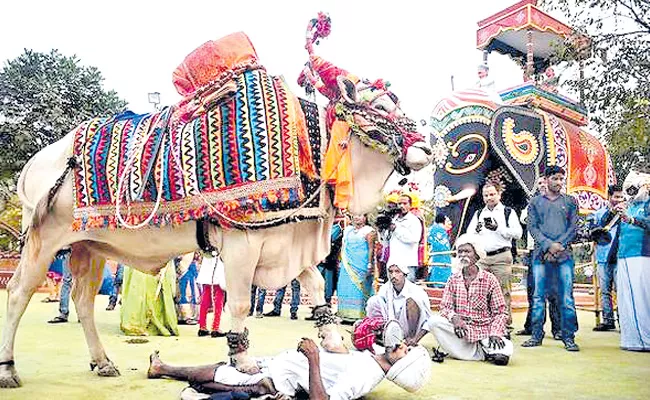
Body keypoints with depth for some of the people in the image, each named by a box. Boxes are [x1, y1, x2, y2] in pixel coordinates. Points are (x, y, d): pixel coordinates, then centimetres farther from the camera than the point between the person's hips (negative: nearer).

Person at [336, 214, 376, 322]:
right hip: (348, 265, 6)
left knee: (360, 288, -6)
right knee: (346, 287, 3)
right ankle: (347, 313, 8)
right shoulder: (348, 230, 17)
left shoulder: (368, 231, -1)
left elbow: (371, 249, -7)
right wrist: (341, 261, 13)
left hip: (362, 266, -6)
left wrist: (370, 264, -14)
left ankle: (359, 314, -3)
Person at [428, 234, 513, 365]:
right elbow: (445, 306, 1)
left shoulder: (490, 279, -2)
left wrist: (495, 333, -18)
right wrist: (454, 318, -22)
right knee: (434, 322, -26)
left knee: (506, 351, -33)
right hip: (461, 330, 4)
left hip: (484, 330, -4)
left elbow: (500, 312, -1)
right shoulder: (453, 279, 5)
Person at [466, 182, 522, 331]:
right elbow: (468, 234, 14)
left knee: (503, 292, -5)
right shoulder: (478, 214, 20)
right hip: (481, 257, 3)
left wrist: (498, 228, -11)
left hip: (501, 257, -3)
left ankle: (506, 325, 0)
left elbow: (517, 233, -3)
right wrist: (476, 231, -8)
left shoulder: (508, 212, 9)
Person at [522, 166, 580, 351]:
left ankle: (568, 337, 4)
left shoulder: (570, 202, 13)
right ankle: (537, 335, 8)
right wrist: (549, 245, -11)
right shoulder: (535, 202, 12)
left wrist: (559, 246, -9)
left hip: (564, 255, 0)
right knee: (538, 296, 1)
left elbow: (573, 228, 5)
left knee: (566, 298, -2)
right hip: (541, 254, 0)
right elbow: (532, 227, 4)